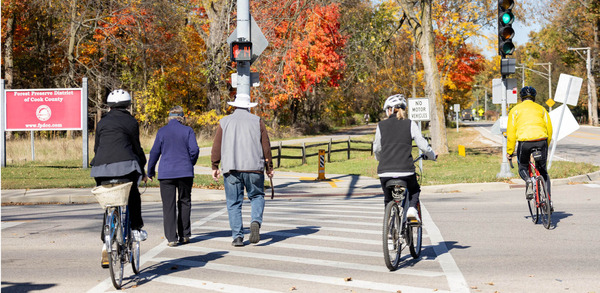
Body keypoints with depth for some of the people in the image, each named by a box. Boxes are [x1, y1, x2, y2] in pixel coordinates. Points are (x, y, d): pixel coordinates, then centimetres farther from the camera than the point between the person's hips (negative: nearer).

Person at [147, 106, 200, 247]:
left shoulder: (162, 131, 0)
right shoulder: (188, 131, -1)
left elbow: (155, 152, 2)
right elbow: (194, 150, -6)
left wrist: (150, 171, 14)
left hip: (166, 173, 0)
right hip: (185, 172, 0)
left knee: (168, 205, 2)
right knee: (184, 202, 14)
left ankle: (171, 238, -3)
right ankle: (184, 235, 15)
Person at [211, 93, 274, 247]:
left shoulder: (225, 121, 9)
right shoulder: (257, 121, 7)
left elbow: (217, 146, 4)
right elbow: (266, 145, 5)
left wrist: (215, 166, 8)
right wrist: (269, 167, 10)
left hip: (231, 168, 0)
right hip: (253, 167, 0)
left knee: (234, 203, 5)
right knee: (257, 196, 13)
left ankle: (237, 236, -1)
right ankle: (256, 221, -13)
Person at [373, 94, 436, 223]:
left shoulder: (381, 125, 7)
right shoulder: (410, 124, 3)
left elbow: (376, 149, 15)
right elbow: (423, 146, 0)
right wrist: (432, 156, 21)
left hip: (385, 171, 1)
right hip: (405, 170, -1)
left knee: (388, 199, 25)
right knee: (414, 190, 30)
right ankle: (412, 209, 3)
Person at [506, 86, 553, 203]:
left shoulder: (515, 110, 16)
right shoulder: (541, 109, 21)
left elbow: (511, 132, 9)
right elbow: (549, 129, 16)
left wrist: (509, 151, 13)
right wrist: (546, 146, 28)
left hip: (524, 141, -1)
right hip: (541, 140, 2)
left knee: (522, 167, 21)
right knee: (543, 170, 17)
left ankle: (528, 180, -13)